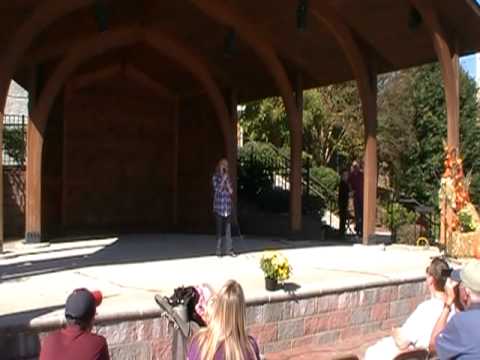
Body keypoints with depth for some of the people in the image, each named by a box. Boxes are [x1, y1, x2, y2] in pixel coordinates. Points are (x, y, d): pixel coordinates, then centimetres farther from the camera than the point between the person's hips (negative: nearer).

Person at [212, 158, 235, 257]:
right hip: (219, 207, -4)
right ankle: (219, 250, 6)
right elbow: (217, 189, -12)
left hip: (228, 207, 4)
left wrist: (227, 181, -5)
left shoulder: (227, 177, 12)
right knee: (219, 230, -1)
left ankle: (229, 249, 6)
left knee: (228, 229, 2)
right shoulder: (215, 177, 1)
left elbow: (231, 191, 3)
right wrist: (223, 179, -12)